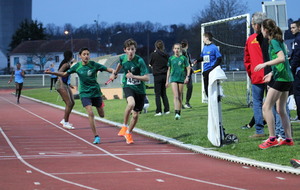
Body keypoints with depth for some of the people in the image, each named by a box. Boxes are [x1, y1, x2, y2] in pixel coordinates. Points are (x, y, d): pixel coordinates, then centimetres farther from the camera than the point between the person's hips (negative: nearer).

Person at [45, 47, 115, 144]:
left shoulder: (94, 65, -9)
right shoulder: (77, 66, -3)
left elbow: (110, 70, -8)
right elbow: (64, 74, 6)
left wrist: (113, 74, -31)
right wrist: (51, 72, -4)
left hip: (96, 92, 1)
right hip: (84, 93, -1)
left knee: (102, 115, 11)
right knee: (90, 113, -18)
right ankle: (96, 136, -11)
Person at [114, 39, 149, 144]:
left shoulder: (140, 61, -17)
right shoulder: (123, 58, -4)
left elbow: (146, 78, -18)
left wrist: (133, 76, -27)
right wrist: (115, 73, 38)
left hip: (140, 89, -1)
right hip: (128, 87, 1)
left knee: (135, 115, 7)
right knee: (131, 103, -33)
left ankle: (128, 133, 34)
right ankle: (124, 126, -14)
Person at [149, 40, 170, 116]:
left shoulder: (153, 55, -9)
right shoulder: (166, 55, 1)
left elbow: (150, 64, 5)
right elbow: (168, 65, 6)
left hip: (157, 76, -4)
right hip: (165, 75, 4)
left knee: (157, 94, 0)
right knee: (164, 93, 14)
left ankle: (159, 111, -4)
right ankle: (167, 110, 11)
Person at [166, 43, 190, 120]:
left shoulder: (183, 58, 1)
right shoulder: (171, 58, 5)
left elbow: (188, 68, 5)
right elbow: (169, 70, 13)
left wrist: (187, 77, -8)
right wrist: (167, 80, 12)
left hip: (181, 78, 0)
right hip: (173, 78, 0)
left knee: (180, 96, 6)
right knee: (175, 96, -12)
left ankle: (179, 113, 15)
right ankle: (176, 113, -20)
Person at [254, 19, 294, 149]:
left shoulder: (274, 41, -11)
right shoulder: (277, 41, 17)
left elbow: (282, 58, -24)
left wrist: (265, 64, -22)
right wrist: (272, 73, 25)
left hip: (281, 79, -10)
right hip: (287, 78, 10)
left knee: (266, 107, -9)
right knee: (281, 110, 13)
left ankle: (272, 139, -10)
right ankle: (288, 139, 13)